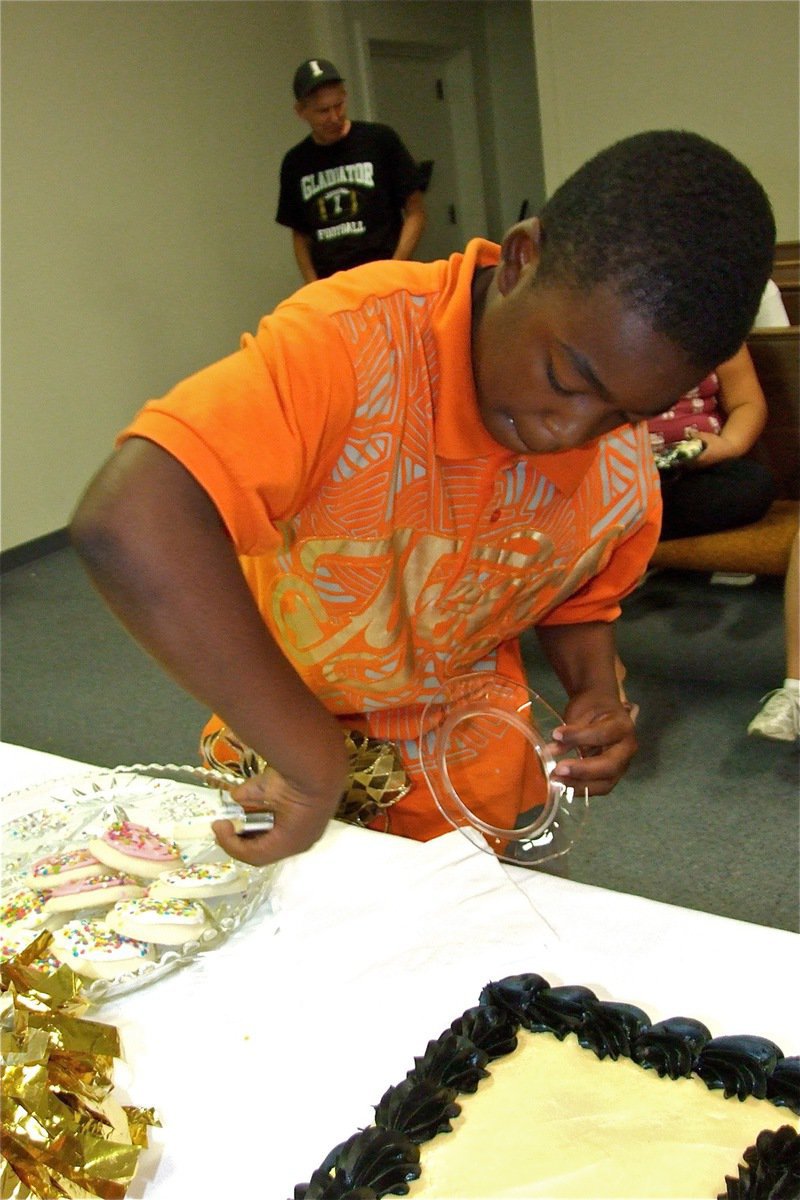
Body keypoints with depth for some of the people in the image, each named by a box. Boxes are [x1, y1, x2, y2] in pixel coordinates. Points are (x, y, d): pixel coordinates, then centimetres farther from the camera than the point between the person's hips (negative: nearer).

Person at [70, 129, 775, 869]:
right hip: (280, 739, -2)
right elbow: (127, 525, -48)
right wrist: (316, 765, -44)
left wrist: (596, 694, -16)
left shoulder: (626, 467, -15)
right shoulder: (353, 344, -35)